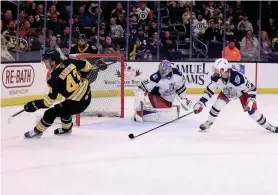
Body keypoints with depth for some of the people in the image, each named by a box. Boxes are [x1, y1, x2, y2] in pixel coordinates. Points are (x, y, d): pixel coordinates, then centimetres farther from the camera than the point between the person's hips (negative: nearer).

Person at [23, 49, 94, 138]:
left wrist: (35, 105, -10)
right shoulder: (69, 62, -3)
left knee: (50, 113, 1)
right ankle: (66, 128, 50)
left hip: (77, 102, -8)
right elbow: (86, 65, 8)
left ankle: (37, 131, 18)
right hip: (87, 94, 8)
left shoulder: (55, 77, -19)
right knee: (63, 108, 32)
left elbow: (50, 100, -18)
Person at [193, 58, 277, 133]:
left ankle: (267, 126, 4)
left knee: (252, 110, -13)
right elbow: (210, 90, -12)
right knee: (217, 106, -10)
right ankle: (209, 122, 16)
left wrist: (251, 101, -38)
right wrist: (201, 102, -18)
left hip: (243, 91, -4)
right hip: (226, 93, 4)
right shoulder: (216, 77, -28)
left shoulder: (237, 77, -44)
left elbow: (251, 88, -32)